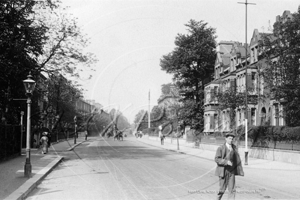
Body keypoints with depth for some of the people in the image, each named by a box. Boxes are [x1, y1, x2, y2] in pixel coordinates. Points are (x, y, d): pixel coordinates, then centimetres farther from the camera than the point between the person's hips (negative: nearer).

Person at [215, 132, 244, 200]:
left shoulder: (234, 147, 5)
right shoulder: (221, 148, -8)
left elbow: (237, 159, 8)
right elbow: (216, 159, -13)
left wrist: (240, 170, 5)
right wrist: (226, 162, -25)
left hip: (232, 171, 3)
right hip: (223, 171, -3)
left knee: (232, 189, -2)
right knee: (222, 189, 5)